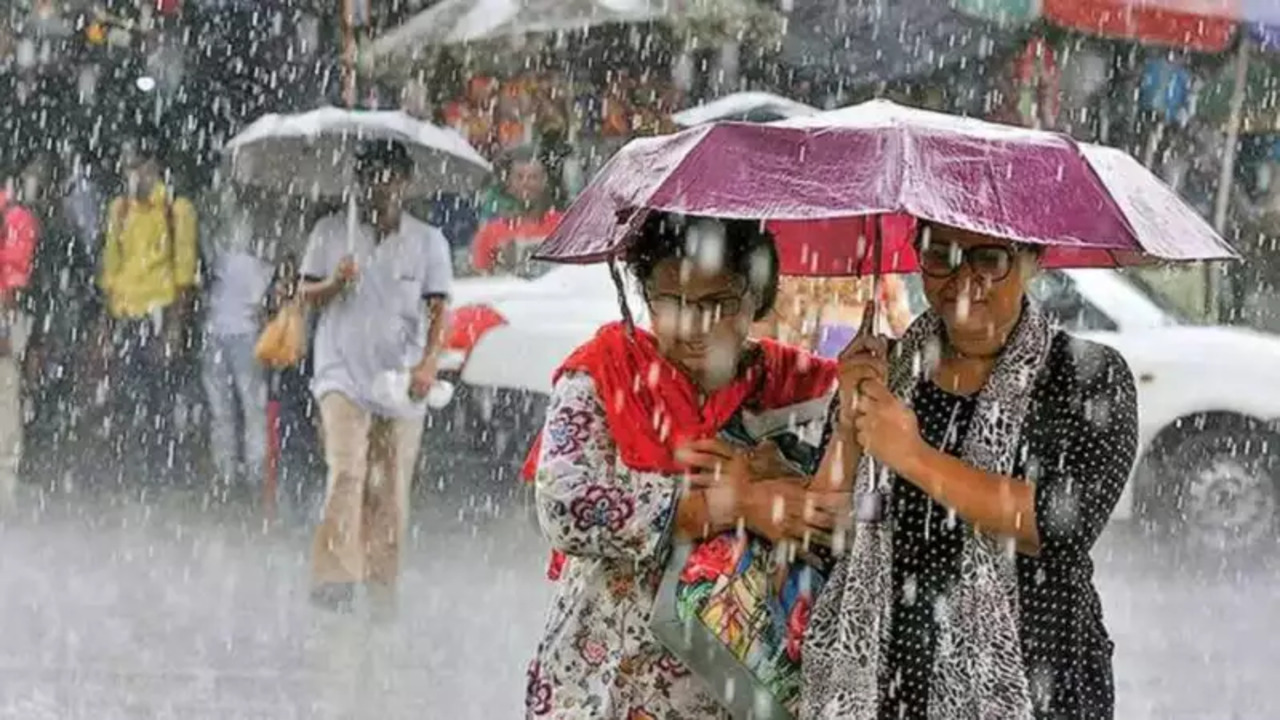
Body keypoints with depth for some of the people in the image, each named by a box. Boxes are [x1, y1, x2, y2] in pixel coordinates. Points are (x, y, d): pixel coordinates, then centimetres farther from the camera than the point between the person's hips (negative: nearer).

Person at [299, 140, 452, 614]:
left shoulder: (428, 241, 8)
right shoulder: (332, 232, 7)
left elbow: (438, 308, 2)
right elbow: (305, 294, 9)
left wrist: (429, 362, -14)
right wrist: (335, 283, -13)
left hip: (400, 380, 2)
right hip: (344, 374, -2)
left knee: (391, 490, 4)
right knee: (347, 473, -18)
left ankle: (383, 587, 12)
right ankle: (334, 579, -23)